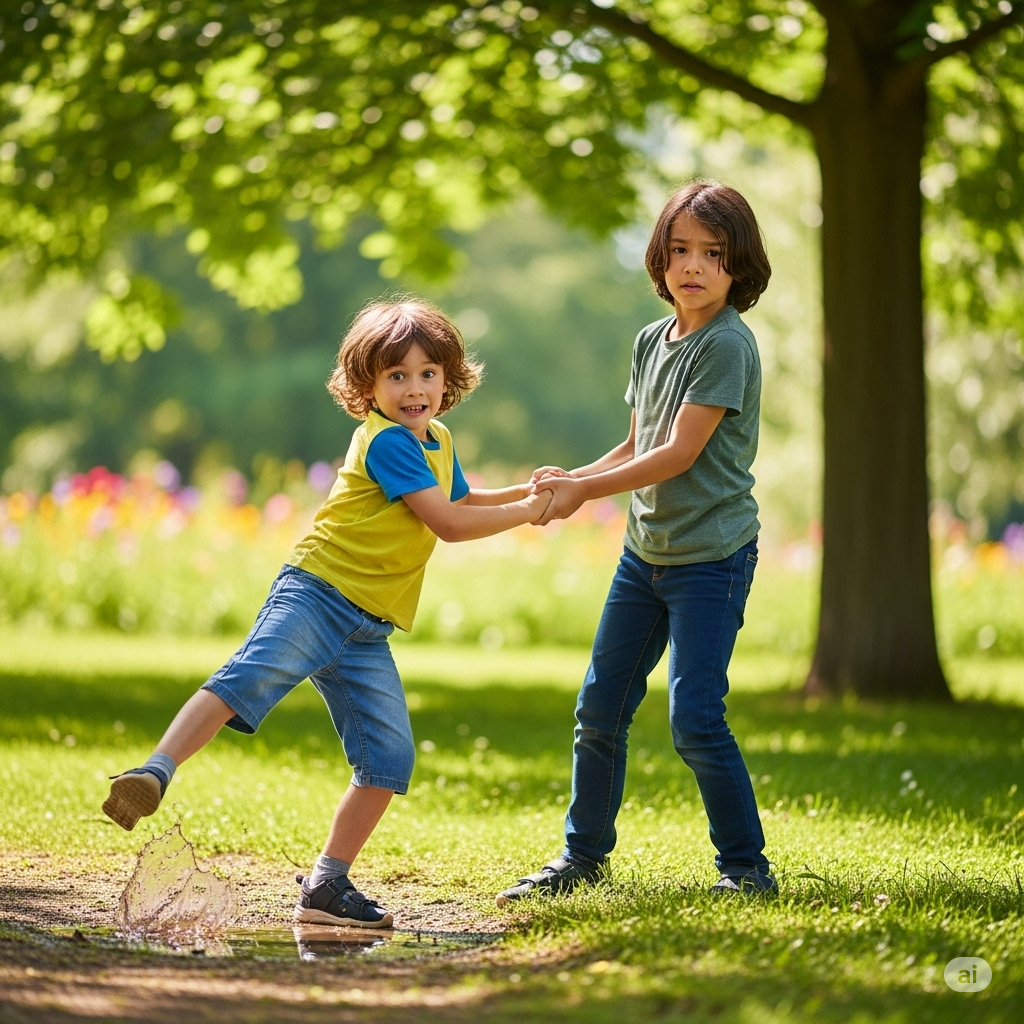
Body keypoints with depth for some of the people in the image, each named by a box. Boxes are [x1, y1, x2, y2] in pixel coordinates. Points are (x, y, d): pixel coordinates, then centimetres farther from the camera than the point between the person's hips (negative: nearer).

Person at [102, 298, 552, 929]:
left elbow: (457, 501, 39)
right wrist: (525, 513, -3)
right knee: (250, 679, -32)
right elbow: (448, 525, -14)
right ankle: (154, 774, -42)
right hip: (319, 592, -8)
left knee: (390, 759, -1)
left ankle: (327, 886, 5)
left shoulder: (438, 442, 18)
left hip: (367, 630, 8)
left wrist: (522, 492, 26)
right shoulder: (386, 441, -10)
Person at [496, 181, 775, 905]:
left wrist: (585, 491, -14)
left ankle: (747, 867, 3)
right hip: (645, 549, 8)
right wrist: (572, 479, -2)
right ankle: (584, 856, 25)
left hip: (712, 557, -8)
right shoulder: (652, 341, 9)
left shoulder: (727, 344, -15)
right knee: (600, 709, 11)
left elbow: (680, 453, -19)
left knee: (695, 719, -11)